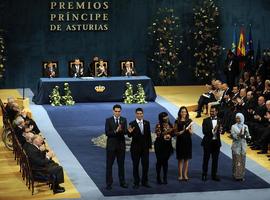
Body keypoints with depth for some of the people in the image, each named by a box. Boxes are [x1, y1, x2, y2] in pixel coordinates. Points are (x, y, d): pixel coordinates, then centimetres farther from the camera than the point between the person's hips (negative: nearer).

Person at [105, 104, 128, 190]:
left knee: (121, 164, 10)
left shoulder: (124, 120, 5)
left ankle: (122, 182, 18)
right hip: (111, 145, -2)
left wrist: (121, 130, -28)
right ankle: (109, 183, 4)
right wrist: (115, 131, -25)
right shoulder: (108, 120, -2)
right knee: (109, 165, 0)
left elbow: (125, 132, -6)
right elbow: (107, 132, -10)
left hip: (121, 145, 2)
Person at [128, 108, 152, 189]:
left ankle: (144, 182, 15)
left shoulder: (147, 123, 4)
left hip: (145, 148, 3)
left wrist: (150, 145, 4)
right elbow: (130, 136, -13)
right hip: (135, 148, -3)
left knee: (145, 165, 4)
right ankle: (136, 183, 11)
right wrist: (130, 132, -35)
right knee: (135, 166, 3)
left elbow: (149, 135, 8)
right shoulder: (132, 124, -6)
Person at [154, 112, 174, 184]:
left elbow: (172, 134, 13)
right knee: (159, 161, -1)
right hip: (160, 145, -4)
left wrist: (172, 131, -8)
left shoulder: (170, 125, 10)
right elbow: (159, 135, -15)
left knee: (165, 161, 4)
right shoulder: (159, 125, -5)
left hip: (168, 145, 4)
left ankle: (165, 178, 7)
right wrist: (167, 131, -22)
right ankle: (158, 178, 7)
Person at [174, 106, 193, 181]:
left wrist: (188, 129, -13)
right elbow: (175, 132, 2)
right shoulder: (177, 122, 1)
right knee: (180, 159, 0)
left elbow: (191, 133, 6)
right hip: (180, 141, -2)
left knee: (186, 159, 4)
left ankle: (185, 175, 10)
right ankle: (180, 175, 4)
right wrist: (179, 132, -17)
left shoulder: (189, 121, 6)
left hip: (187, 141, 2)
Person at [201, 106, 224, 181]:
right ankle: (204, 175, 12)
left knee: (215, 159, 7)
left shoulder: (220, 121, 5)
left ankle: (214, 175, 14)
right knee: (206, 159, 4)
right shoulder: (206, 120, -3)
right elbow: (204, 131, -12)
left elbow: (223, 131, 1)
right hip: (208, 142, -2)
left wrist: (221, 131, -22)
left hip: (216, 142, 2)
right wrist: (213, 130, -25)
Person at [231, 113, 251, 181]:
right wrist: (239, 135, -26)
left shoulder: (245, 127, 7)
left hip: (243, 145, 2)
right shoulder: (233, 126, 1)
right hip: (236, 145, -2)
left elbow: (248, 136, 4)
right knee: (236, 160, -4)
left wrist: (246, 135, -18)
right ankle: (236, 175, 0)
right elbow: (233, 135, -9)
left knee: (242, 160, 3)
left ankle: (242, 175, 9)